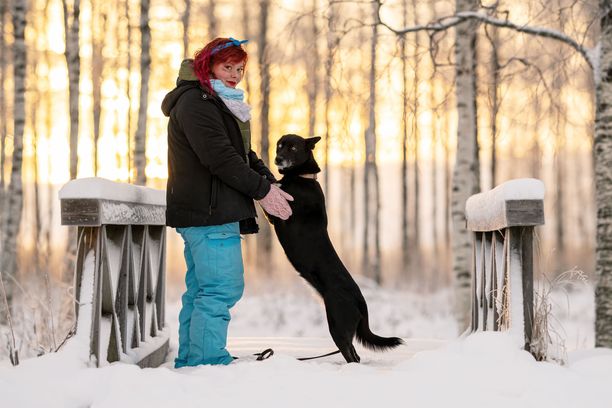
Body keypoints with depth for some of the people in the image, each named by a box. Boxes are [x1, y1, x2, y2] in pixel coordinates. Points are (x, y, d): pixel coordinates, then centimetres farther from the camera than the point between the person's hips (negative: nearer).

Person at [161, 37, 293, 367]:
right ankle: (208, 362, -11)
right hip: (209, 215, -11)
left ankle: (189, 362, 20)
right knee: (222, 288, -12)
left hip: (204, 213, 11)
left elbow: (242, 153, 20)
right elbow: (219, 157, -20)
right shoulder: (195, 102, -12)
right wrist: (262, 190, -16)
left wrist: (267, 180, 2)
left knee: (200, 290, 14)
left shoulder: (219, 103, 22)